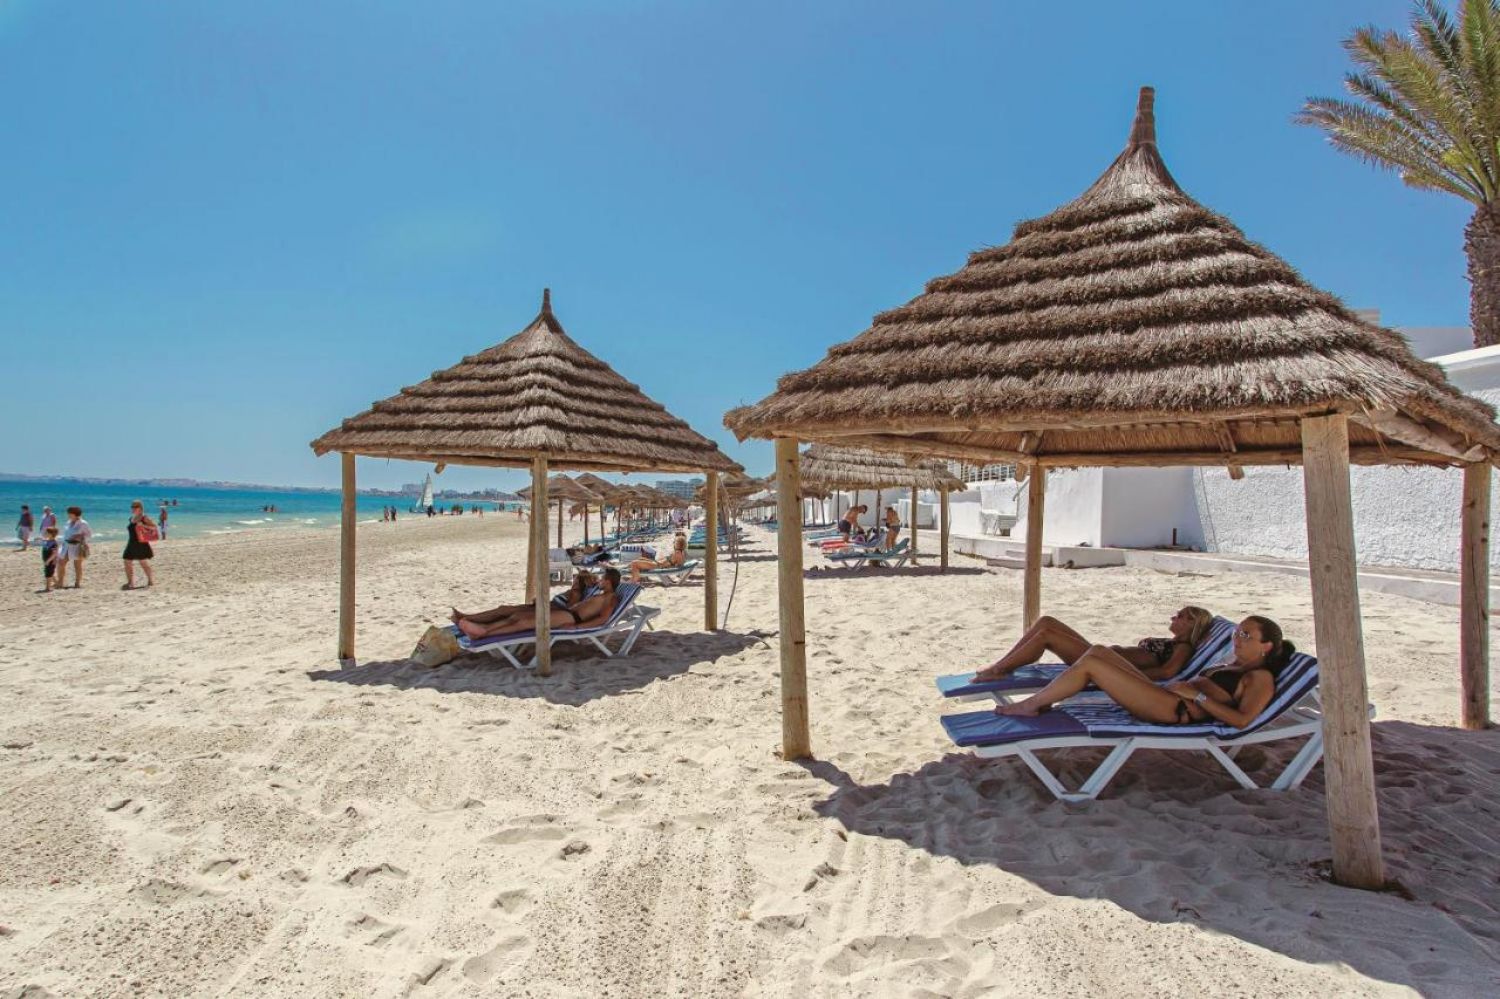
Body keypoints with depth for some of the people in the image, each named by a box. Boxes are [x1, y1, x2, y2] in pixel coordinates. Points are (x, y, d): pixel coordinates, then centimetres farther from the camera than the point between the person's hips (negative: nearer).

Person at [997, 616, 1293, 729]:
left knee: (1089, 664, -17)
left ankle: (1029, 705, -8)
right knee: (1098, 651, 1)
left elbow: (1242, 719, -17)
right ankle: (1042, 701, -2)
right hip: (1163, 697, 10)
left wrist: (1196, 695, -16)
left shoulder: (1261, 678, 0)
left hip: (1177, 710, -10)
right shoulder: (1234, 666, 28)